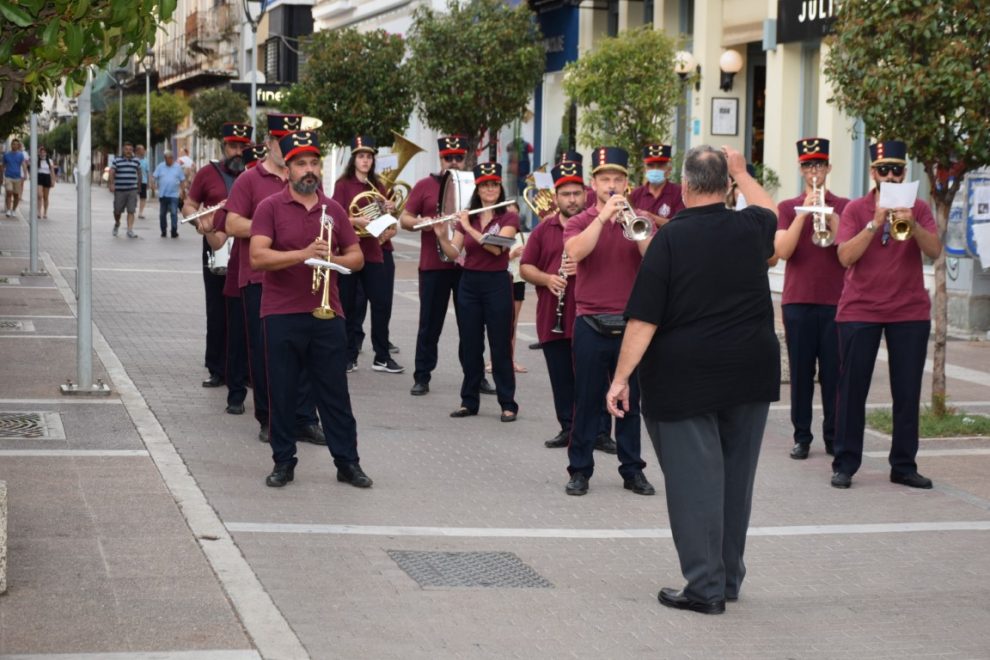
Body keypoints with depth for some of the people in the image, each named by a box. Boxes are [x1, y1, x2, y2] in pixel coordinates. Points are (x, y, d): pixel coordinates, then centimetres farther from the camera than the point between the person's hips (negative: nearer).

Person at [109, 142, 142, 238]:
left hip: (132, 190, 1)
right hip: (119, 190, -1)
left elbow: (139, 173, 20)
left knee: (131, 211, -6)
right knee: (117, 210, 7)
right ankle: (117, 224, 37)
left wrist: (139, 184, 22)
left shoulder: (136, 161, 9)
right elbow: (111, 172, -7)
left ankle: (130, 231, -6)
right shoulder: (117, 160, 2)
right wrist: (111, 184, -20)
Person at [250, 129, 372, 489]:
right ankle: (283, 462, 15)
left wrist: (333, 260, -10)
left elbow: (356, 256, 11)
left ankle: (348, 462, 12)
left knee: (335, 392, 6)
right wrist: (303, 254, -24)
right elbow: (258, 257, -14)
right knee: (282, 392, 4)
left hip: (327, 314, 3)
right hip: (282, 315, -2)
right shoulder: (270, 207, -3)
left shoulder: (333, 209, 9)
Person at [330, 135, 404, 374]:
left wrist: (389, 211, -6)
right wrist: (356, 221, -24)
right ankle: (349, 356, 9)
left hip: (373, 253, 4)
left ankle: (382, 357, 5)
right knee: (348, 306, 1)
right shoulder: (343, 184, 0)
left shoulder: (379, 187, 13)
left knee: (382, 304, -1)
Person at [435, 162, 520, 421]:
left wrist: (469, 228, -20)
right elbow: (453, 254, 3)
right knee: (469, 346, 7)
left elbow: (497, 248, -18)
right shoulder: (466, 218, 9)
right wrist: (442, 236, -14)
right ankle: (469, 401, 16)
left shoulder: (508, 218, -2)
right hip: (468, 284, 4)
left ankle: (508, 404, 4)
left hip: (496, 284, -4)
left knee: (500, 347, -1)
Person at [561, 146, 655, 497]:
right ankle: (580, 470, 10)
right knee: (587, 400, 2)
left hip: (631, 325, 2)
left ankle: (633, 470, 15)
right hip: (592, 326, -2)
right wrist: (603, 216, -23)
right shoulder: (580, 222, 2)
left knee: (630, 401, 8)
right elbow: (575, 252, -19)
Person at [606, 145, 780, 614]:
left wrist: (621, 377, -7)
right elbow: (771, 211, 28)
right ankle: (729, 577, 24)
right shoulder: (751, 227, 1)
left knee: (694, 479, 1)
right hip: (750, 374, 4)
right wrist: (741, 171, 37)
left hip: (685, 377, -4)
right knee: (736, 476, 14)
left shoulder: (671, 237, -10)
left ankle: (706, 587, 1)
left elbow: (643, 320, -12)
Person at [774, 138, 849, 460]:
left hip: (834, 301, 0)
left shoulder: (844, 207, 8)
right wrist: (804, 213, -14)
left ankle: (834, 436, 7)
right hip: (797, 300, 0)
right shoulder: (788, 208, 8)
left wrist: (832, 220, -15)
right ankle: (802, 437, 6)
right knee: (800, 371, 2)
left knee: (833, 372, 0)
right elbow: (782, 250, -6)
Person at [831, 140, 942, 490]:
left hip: (910, 312, 2)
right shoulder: (856, 209, 1)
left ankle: (904, 465, 11)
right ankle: (845, 465, 6)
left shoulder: (918, 209, 5)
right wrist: (875, 223, -20)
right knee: (852, 389, 0)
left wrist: (912, 224, -25)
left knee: (908, 392, 4)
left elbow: (934, 250, -9)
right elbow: (845, 257, -11)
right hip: (860, 311, -1)